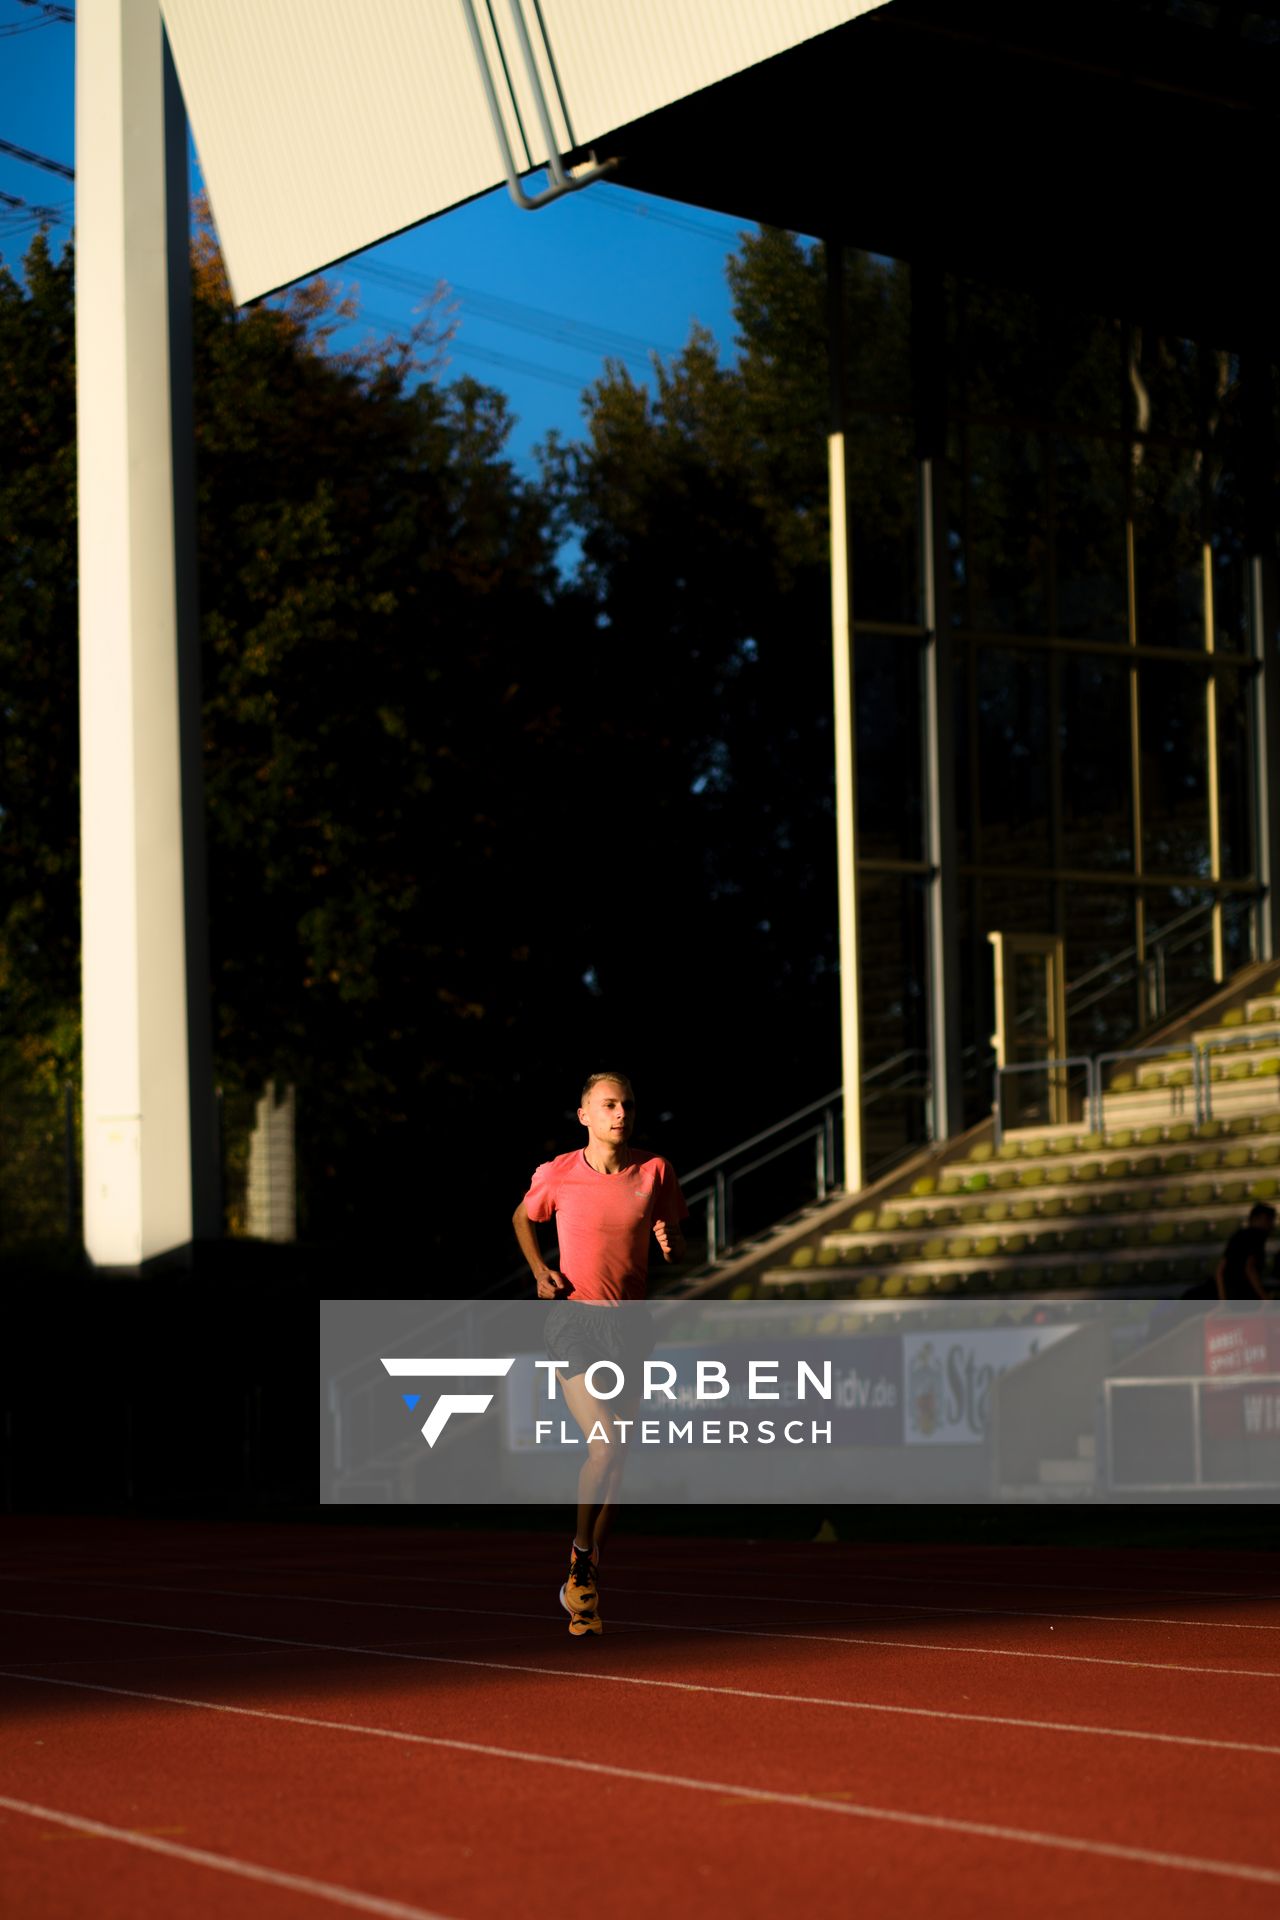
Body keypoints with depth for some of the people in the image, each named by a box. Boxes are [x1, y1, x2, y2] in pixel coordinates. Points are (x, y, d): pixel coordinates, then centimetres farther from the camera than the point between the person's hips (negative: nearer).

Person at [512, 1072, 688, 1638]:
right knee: (605, 1445, -19)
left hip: (629, 1325, 3)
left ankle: (584, 1587, 21)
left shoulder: (655, 1172, 0)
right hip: (573, 1320, -3)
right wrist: (540, 1270, 2)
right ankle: (581, 1553, 5)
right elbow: (522, 1219, 17)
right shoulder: (557, 1175, -3)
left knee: (613, 1459, 6)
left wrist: (670, 1246, -14)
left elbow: (674, 1246, 9)